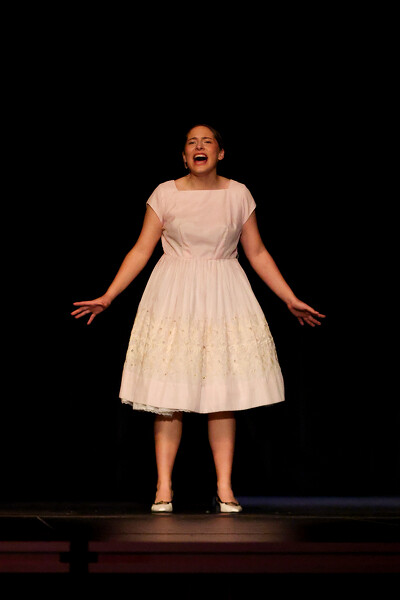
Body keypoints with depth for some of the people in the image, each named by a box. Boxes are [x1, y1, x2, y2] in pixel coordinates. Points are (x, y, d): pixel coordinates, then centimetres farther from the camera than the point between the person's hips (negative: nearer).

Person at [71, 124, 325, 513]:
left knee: (223, 395, 0)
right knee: (169, 396, -3)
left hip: (223, 297, 1)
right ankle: (164, 487, 3)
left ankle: (225, 488, 6)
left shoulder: (238, 195, 3)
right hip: (174, 297, -1)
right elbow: (141, 251, 2)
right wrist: (107, 297, -3)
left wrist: (291, 300, 8)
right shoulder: (165, 194, 0)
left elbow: (257, 254, 9)